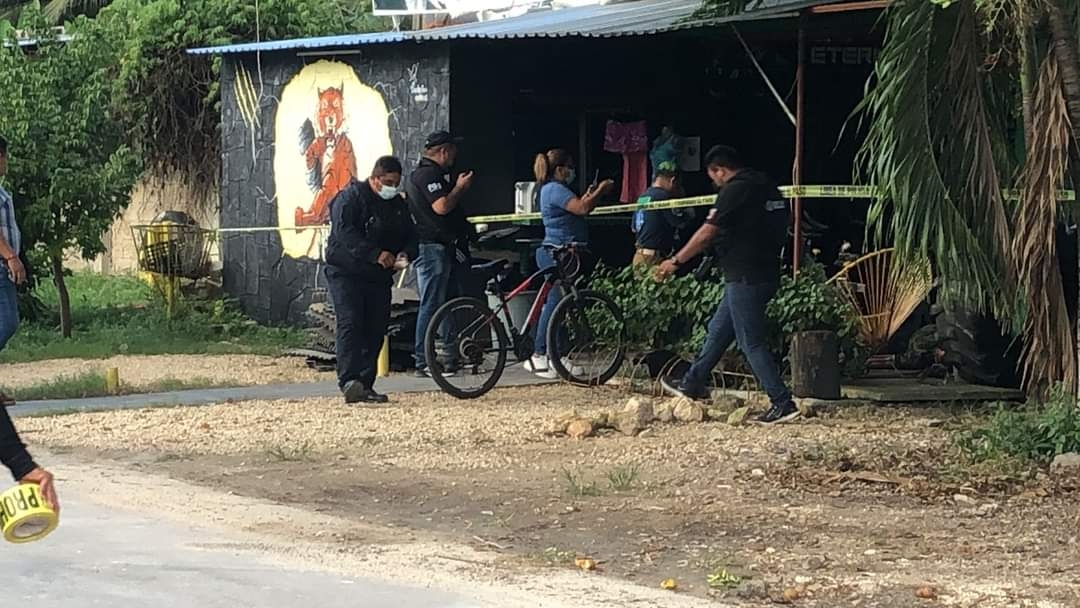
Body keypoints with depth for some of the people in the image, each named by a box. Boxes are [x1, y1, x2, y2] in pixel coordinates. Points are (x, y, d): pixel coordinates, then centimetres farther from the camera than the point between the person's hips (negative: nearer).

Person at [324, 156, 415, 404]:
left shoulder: (398, 204, 12)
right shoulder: (350, 197, -9)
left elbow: (408, 235, 20)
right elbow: (345, 233, -22)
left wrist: (402, 253, -5)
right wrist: (376, 254, -31)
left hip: (379, 276, 7)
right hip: (346, 272, -7)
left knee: (375, 330, 4)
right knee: (350, 324, -17)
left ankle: (366, 385, 9)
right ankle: (349, 381, -27)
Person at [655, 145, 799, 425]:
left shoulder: (735, 190, -15)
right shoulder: (767, 186, 12)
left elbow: (707, 234, -15)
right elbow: (783, 225, 19)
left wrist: (676, 261, -6)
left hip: (745, 278, -9)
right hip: (767, 273, 9)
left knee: (752, 342, -5)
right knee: (718, 331, 20)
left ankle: (783, 403, -7)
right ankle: (692, 384, 31)